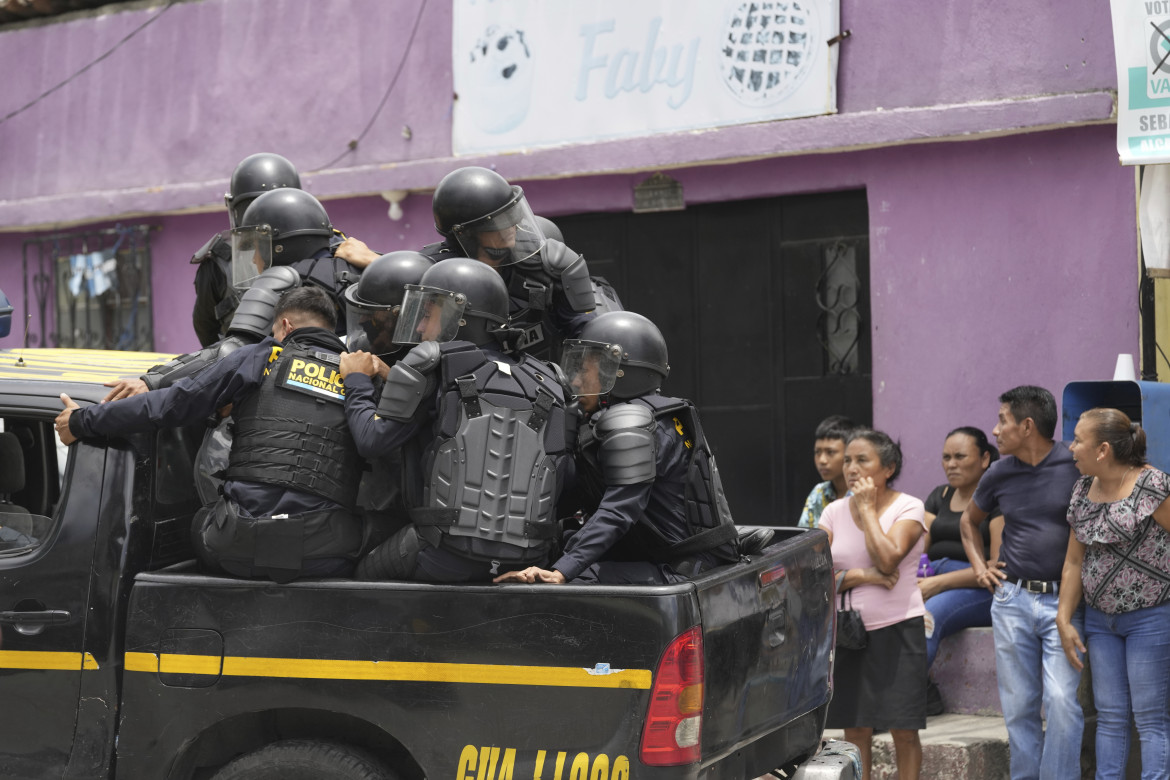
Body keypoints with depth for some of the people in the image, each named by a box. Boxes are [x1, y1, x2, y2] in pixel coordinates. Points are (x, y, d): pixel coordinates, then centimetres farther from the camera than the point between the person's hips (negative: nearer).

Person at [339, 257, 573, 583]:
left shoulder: (433, 364, -2)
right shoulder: (541, 381, 14)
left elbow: (373, 440, -4)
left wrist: (357, 382, 17)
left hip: (451, 554, -5)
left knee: (366, 572, 21)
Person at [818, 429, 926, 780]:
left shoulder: (908, 508, -4)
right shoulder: (834, 512, 6)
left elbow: (887, 559, -21)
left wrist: (866, 508, -12)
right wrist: (860, 576, -15)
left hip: (897, 631, -3)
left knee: (903, 731, -2)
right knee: (855, 731, 6)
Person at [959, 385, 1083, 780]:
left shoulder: (1075, 466, -6)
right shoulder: (1000, 473, 7)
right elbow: (969, 519, 26)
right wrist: (979, 566, 15)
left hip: (1063, 601, -4)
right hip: (1012, 600, 4)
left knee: (1061, 699, -13)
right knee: (1018, 705, 6)